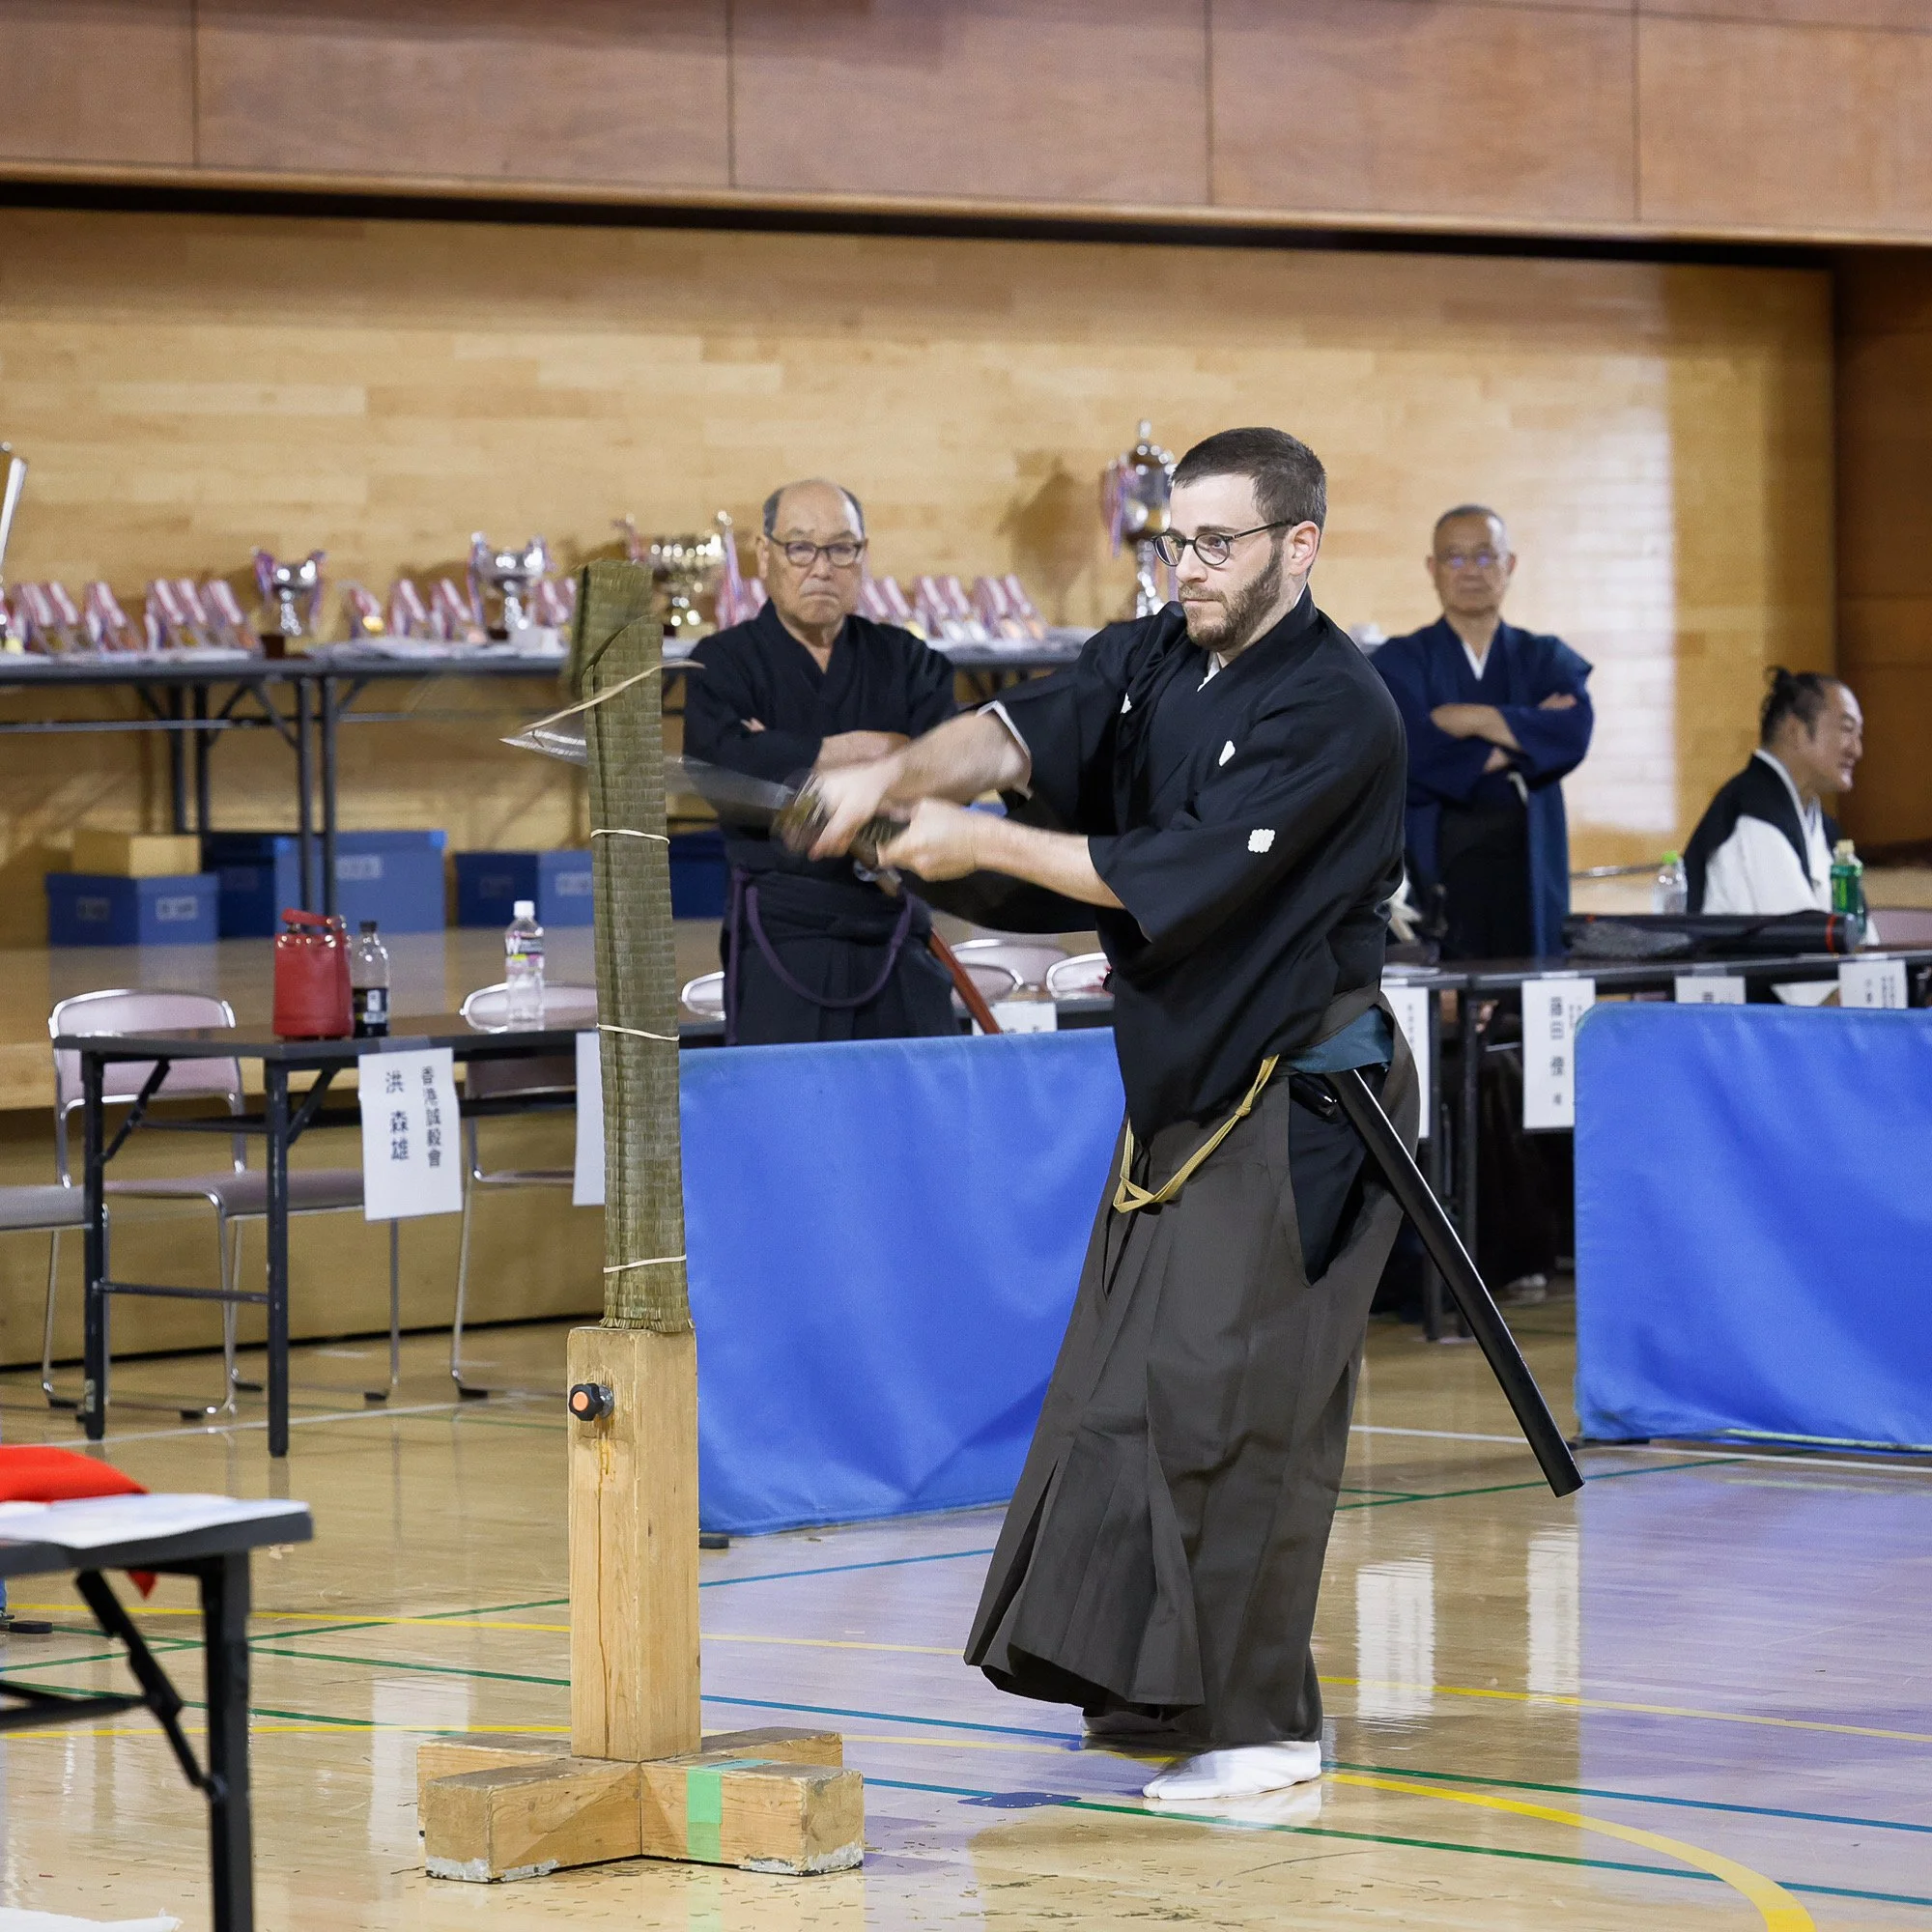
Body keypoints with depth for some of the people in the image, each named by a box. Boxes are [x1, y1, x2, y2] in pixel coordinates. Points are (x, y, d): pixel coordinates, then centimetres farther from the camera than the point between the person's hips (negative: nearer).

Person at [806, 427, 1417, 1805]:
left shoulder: (1332, 711, -19)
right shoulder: (1158, 660, 8)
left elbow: (1171, 873, -23)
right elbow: (1030, 732, -6)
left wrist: (980, 844, -19)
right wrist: (905, 775, -25)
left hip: (1295, 1097, -9)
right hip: (1186, 1075, 9)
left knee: (1232, 1399, -9)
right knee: (1136, 1372, 14)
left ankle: (1261, 1724, -2)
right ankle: (1158, 1684, 26)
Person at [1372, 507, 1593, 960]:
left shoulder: (1547, 659, 12)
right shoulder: (1399, 663, 6)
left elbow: (1573, 735, -8)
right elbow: (1413, 754, -12)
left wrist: (1469, 719, -11)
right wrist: (1523, 739, -7)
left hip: (1526, 870, 2)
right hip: (1438, 868, -2)